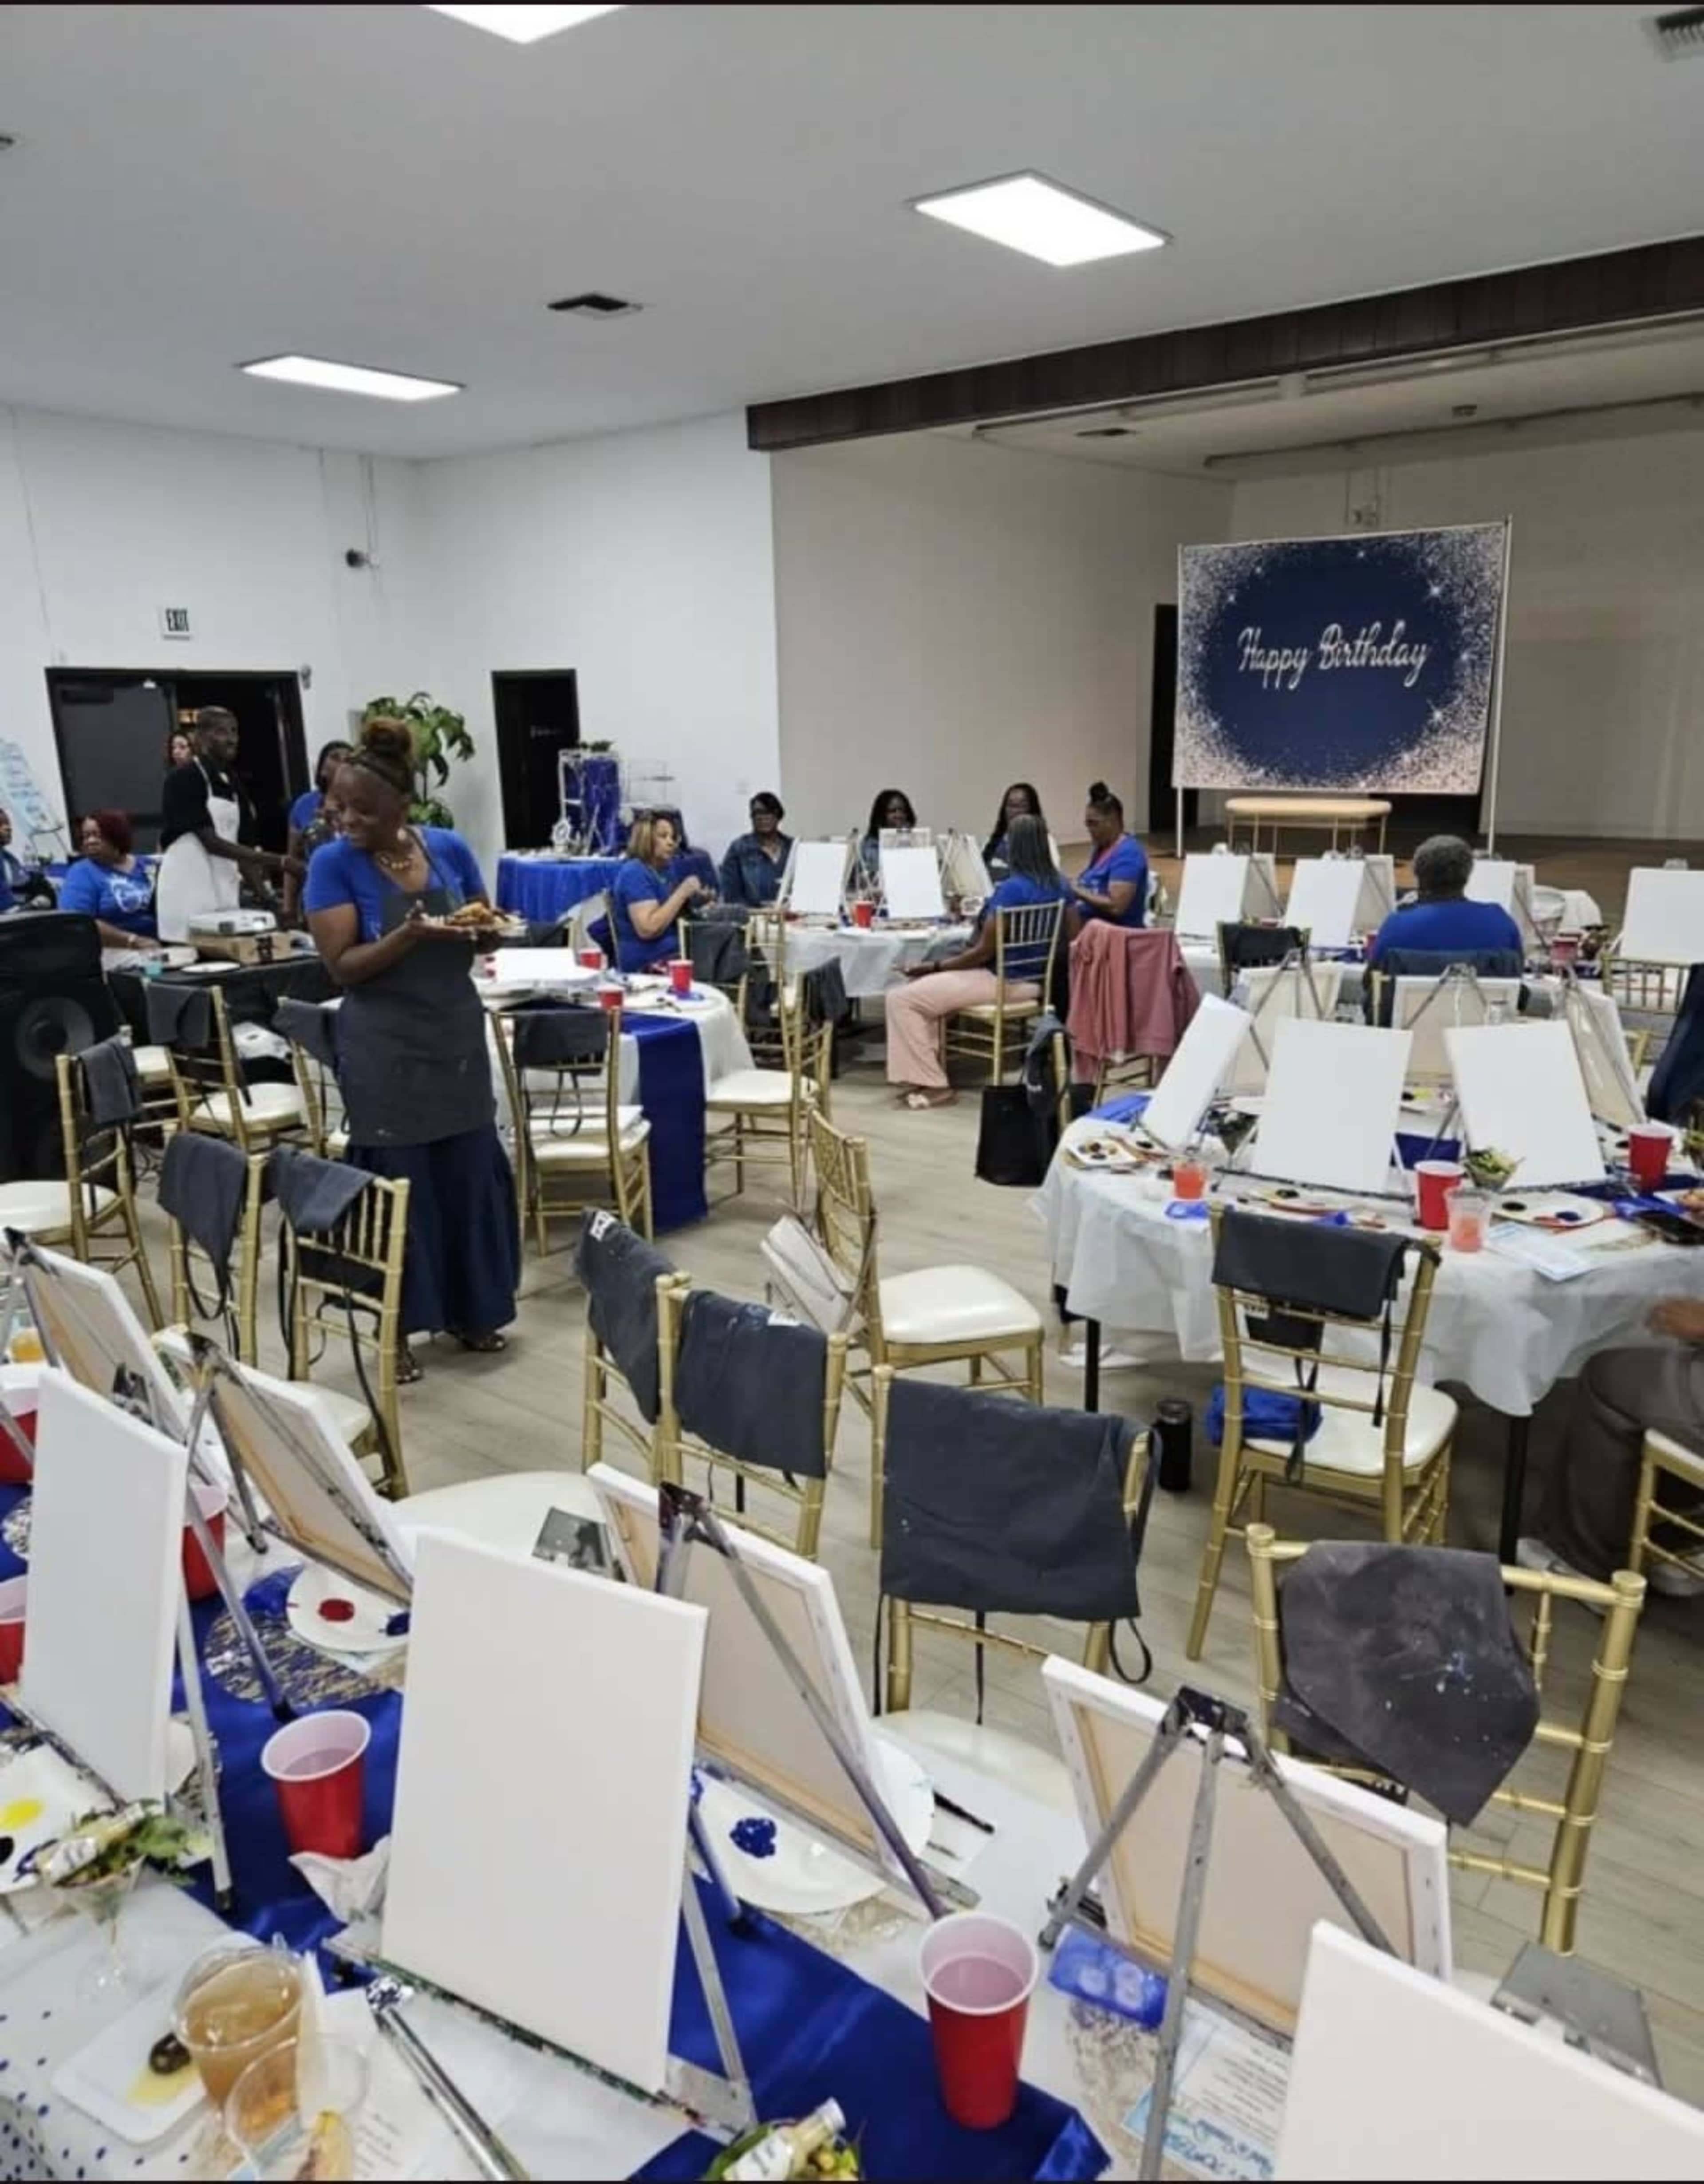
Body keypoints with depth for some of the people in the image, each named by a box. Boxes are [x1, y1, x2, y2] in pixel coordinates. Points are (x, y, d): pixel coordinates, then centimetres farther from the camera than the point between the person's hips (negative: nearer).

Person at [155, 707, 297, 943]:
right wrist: (277, 861, -22)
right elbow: (210, 842, -17)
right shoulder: (183, 779, -10)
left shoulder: (231, 782, 12)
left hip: (224, 889, 7)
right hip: (188, 892, -7)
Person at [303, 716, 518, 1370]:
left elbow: (485, 925, 11)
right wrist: (410, 935, -29)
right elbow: (344, 966, -14)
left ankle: (469, 1310, 26)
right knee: (399, 1182, 4)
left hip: (458, 1035, 4)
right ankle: (399, 1327, 18)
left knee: (472, 1172, 9)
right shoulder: (333, 864, -10)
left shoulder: (449, 848, 0)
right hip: (385, 1049, -4)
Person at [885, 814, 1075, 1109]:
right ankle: (929, 1070, 19)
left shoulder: (1011, 889, -22)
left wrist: (934, 967, -8)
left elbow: (983, 952, -20)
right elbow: (1073, 936, 13)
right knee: (923, 986, 24)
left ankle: (931, 1083, -3)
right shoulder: (1059, 885, 2)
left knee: (901, 998, -6)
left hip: (1004, 983, -9)